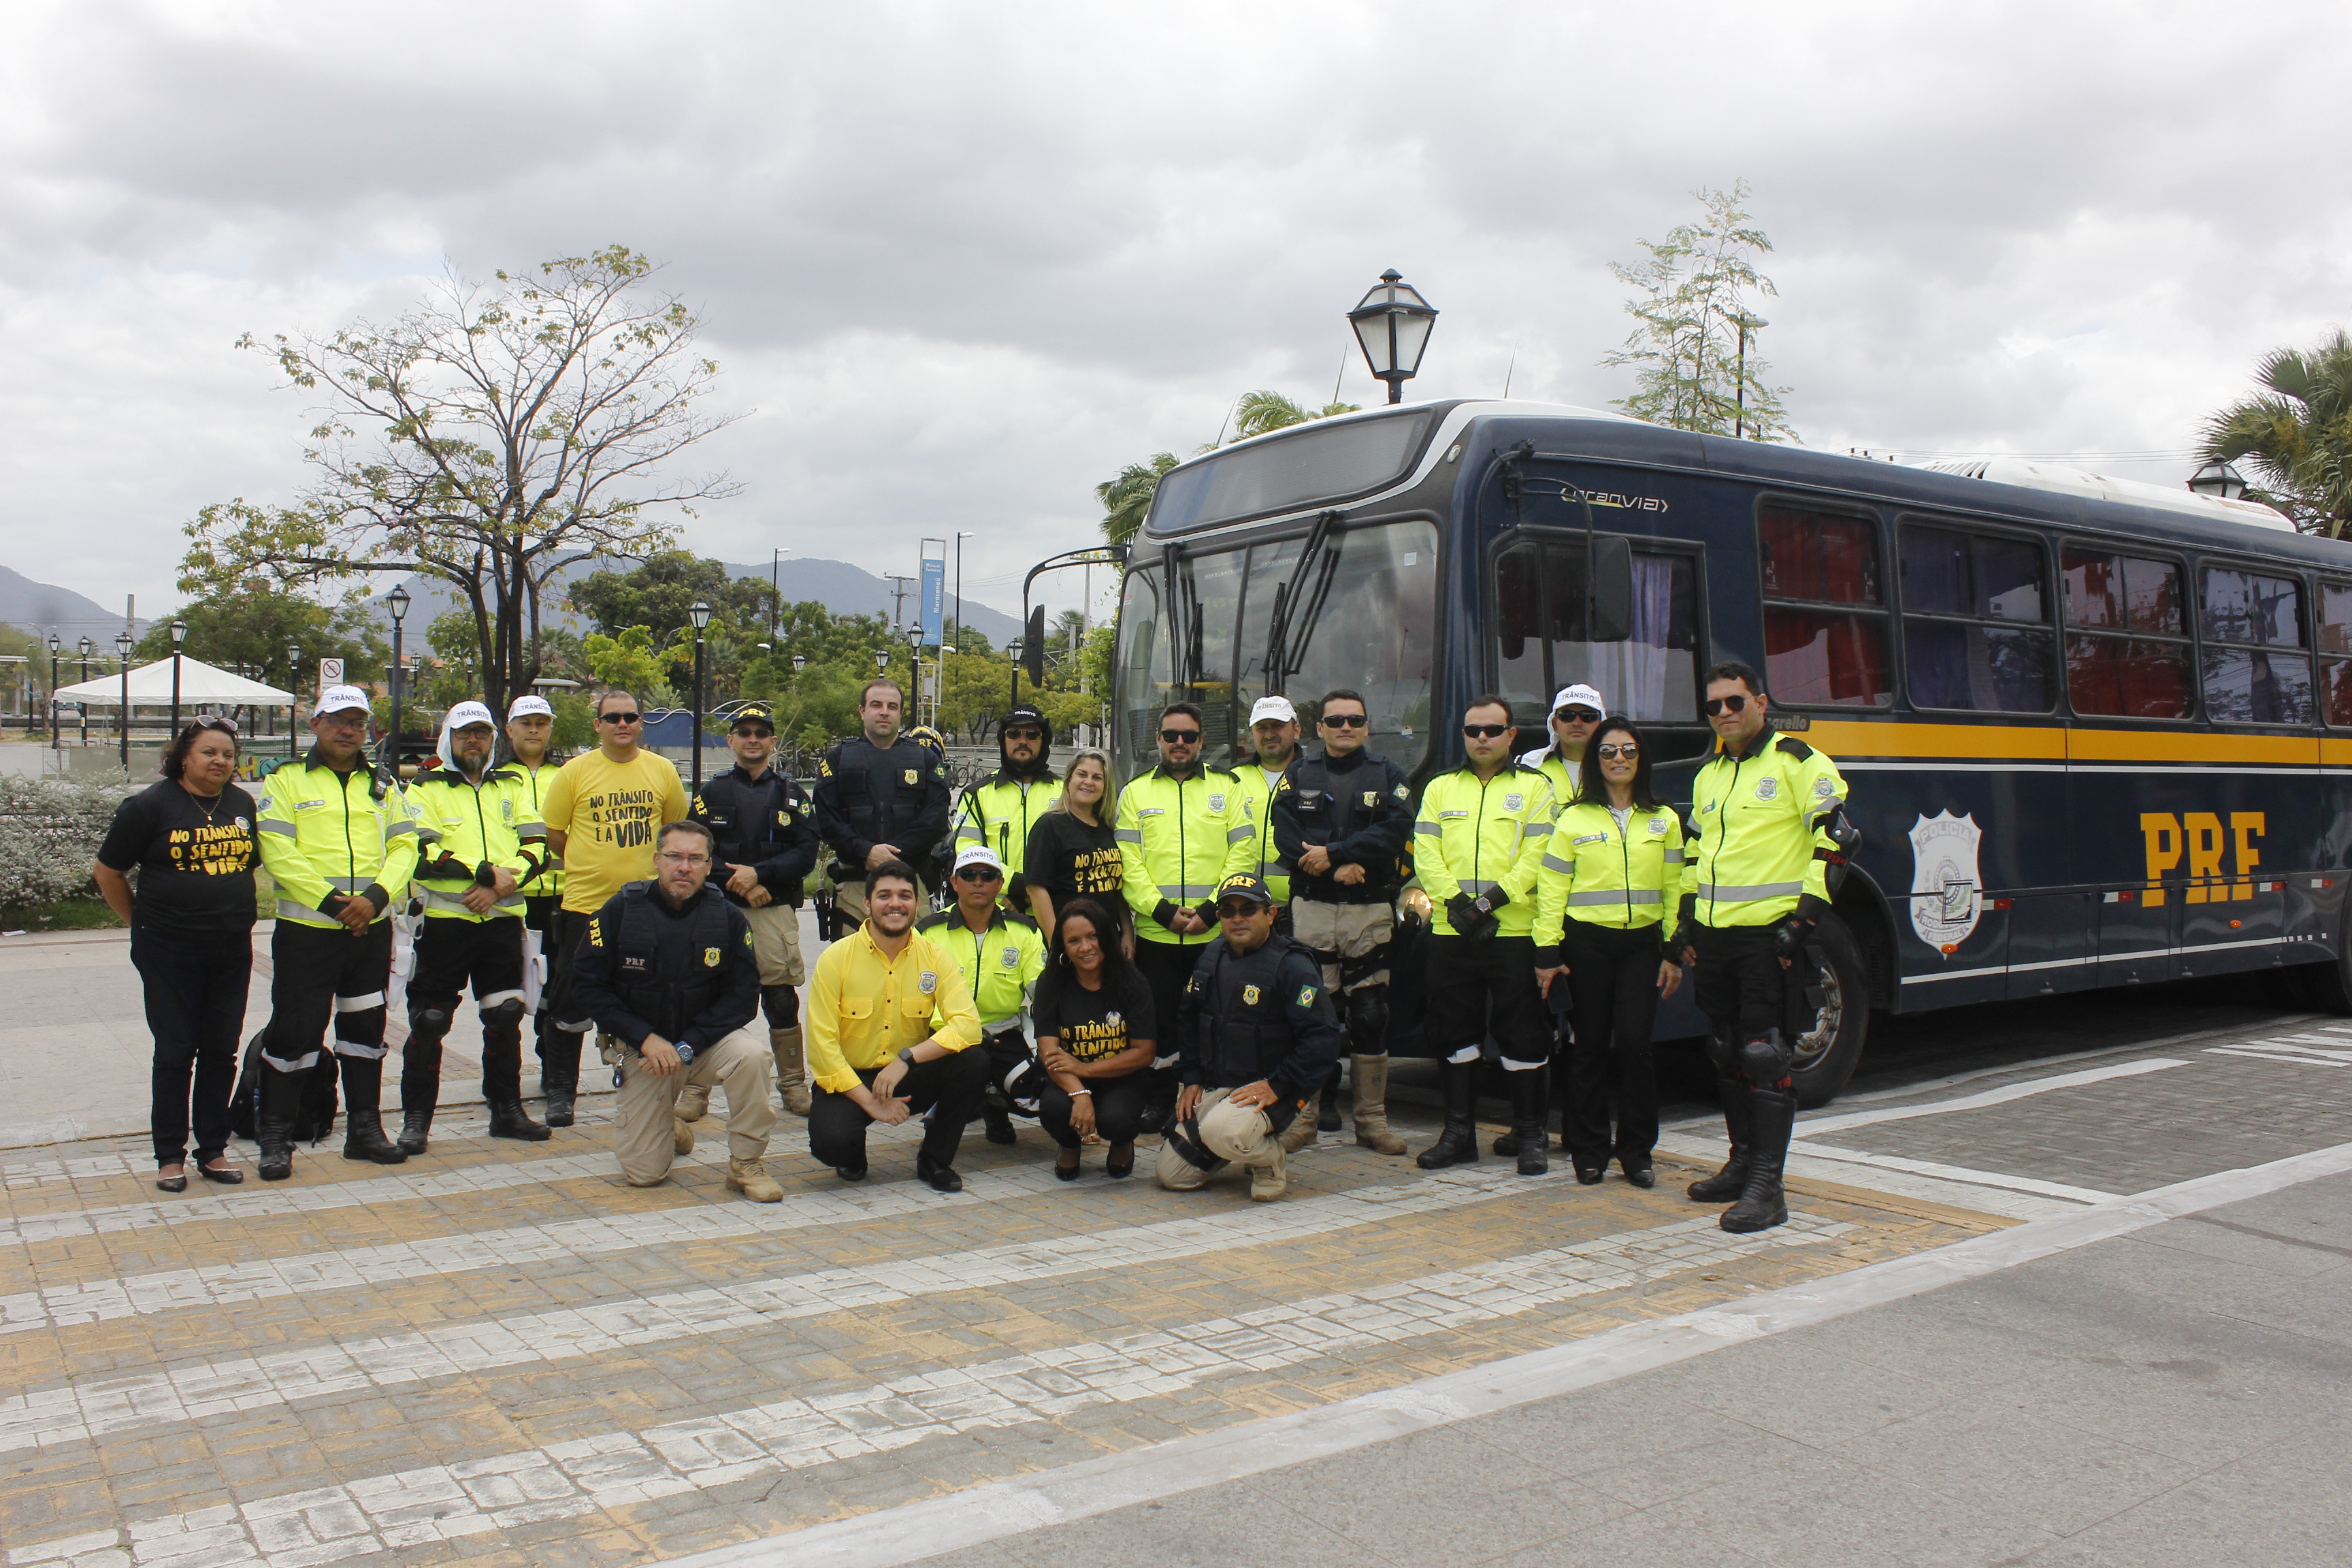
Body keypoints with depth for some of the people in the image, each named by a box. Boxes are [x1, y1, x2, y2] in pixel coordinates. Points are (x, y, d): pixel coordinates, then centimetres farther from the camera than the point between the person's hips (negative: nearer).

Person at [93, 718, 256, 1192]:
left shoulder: (243, 805, 8)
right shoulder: (152, 805, -6)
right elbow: (107, 872, 1)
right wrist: (143, 921, 3)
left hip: (231, 952, 4)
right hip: (169, 953, -4)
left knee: (221, 1052, 8)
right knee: (175, 1053, 2)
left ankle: (213, 1150, 19)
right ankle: (170, 1156, 14)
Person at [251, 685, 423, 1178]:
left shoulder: (382, 786, 13)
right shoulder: (286, 782, 0)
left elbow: (403, 847, 5)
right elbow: (278, 853, -10)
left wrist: (376, 896, -12)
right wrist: (331, 901, -17)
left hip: (373, 929, 4)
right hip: (306, 929, -4)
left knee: (365, 1029, 13)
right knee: (294, 1033, -2)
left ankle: (365, 1129, 23)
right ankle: (274, 1139, 9)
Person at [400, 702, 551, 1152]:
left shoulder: (511, 787, 14)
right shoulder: (426, 789, 3)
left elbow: (535, 846, 6)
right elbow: (422, 852, -11)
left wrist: (501, 885, -11)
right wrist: (487, 872, -16)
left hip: (503, 920, 4)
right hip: (445, 919, -3)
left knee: (505, 1018, 9)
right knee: (430, 1021, 0)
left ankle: (507, 1110, 21)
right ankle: (416, 1118, 10)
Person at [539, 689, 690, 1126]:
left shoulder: (663, 770, 4)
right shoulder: (575, 771, -2)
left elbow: (675, 827, 14)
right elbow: (554, 835, 3)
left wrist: (641, 862, 6)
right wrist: (593, 864, 4)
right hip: (584, 904, -2)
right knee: (572, 1007, 3)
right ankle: (560, 1091, 16)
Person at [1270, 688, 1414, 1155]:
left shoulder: (1388, 776, 9)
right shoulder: (1298, 776, 11)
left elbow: (1394, 831, -7)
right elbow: (1285, 836, -2)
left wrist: (1332, 853, -13)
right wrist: (1340, 869, -14)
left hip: (1371, 911, 0)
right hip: (1311, 910, 0)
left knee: (1370, 1016, 2)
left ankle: (1372, 1120, 10)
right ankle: (1305, 1113, 6)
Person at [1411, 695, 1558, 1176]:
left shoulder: (1535, 787, 6)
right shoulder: (1441, 788, 15)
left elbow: (1538, 857, -5)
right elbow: (1425, 853, 5)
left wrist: (1492, 900, -15)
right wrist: (1457, 902, -10)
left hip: (1515, 931, -3)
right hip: (1450, 933, 3)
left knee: (1522, 1036, -1)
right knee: (1454, 1033, 7)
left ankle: (1531, 1136, 10)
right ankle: (1459, 1133, 17)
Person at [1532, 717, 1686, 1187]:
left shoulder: (1664, 821, 10)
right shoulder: (1573, 820, 4)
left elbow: (1674, 889, 10)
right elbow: (1551, 889, 2)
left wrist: (1674, 952, 4)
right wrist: (1547, 953, -4)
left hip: (1642, 943, 1)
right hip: (1587, 942, -1)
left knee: (1634, 1043, -7)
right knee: (1590, 1047, 4)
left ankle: (1636, 1152, 6)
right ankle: (1589, 1151, 14)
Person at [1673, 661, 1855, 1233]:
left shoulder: (1797, 762, -4)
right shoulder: (1708, 775, 18)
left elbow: (1833, 837, -10)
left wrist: (1807, 915, -16)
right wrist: (1687, 919, 18)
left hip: (1768, 932, -7)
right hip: (1714, 934, 7)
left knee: (1765, 1054, -8)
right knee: (1727, 1053, 13)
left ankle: (1767, 1187, -5)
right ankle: (1743, 1162, 26)